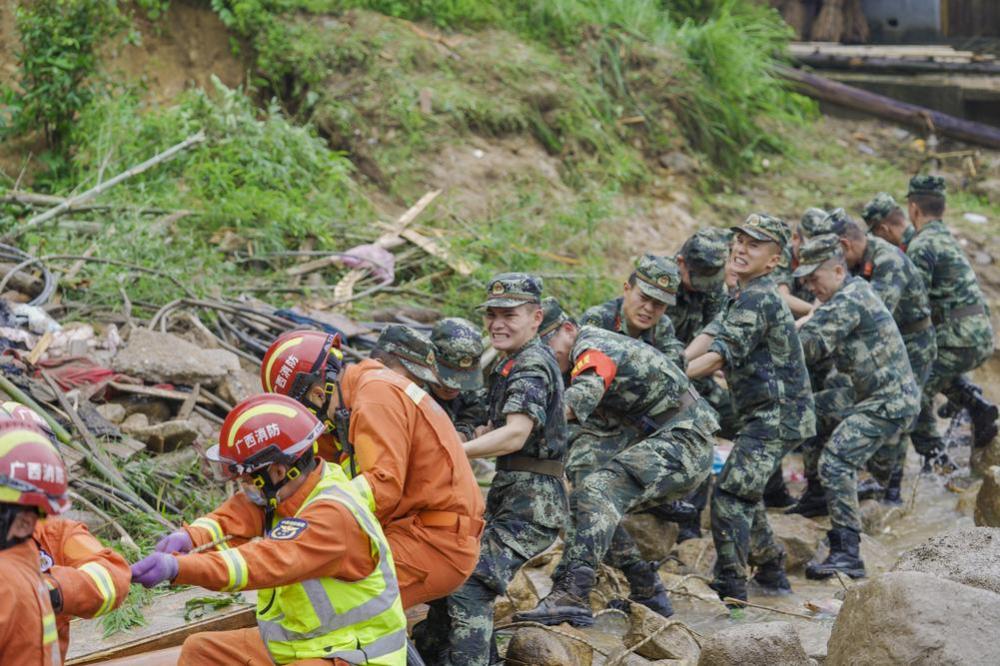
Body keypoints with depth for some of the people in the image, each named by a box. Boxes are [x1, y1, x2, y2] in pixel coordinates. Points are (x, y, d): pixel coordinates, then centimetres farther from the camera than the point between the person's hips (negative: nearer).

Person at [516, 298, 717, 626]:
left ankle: (572, 596, -37)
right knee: (585, 501, 10)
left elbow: (576, 403, -35)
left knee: (599, 490, -27)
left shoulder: (592, 348, -16)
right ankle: (649, 593, 18)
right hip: (658, 438, 10)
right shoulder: (585, 354, 15)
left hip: (685, 442, -10)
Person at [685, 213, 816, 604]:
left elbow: (718, 356, -24)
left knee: (731, 493, -13)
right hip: (768, 414, 10)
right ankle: (772, 575, 32)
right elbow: (709, 337, 6)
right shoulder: (744, 297, 14)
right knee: (745, 494, 20)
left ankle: (730, 590, -10)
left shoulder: (757, 301, -18)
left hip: (777, 416, -10)